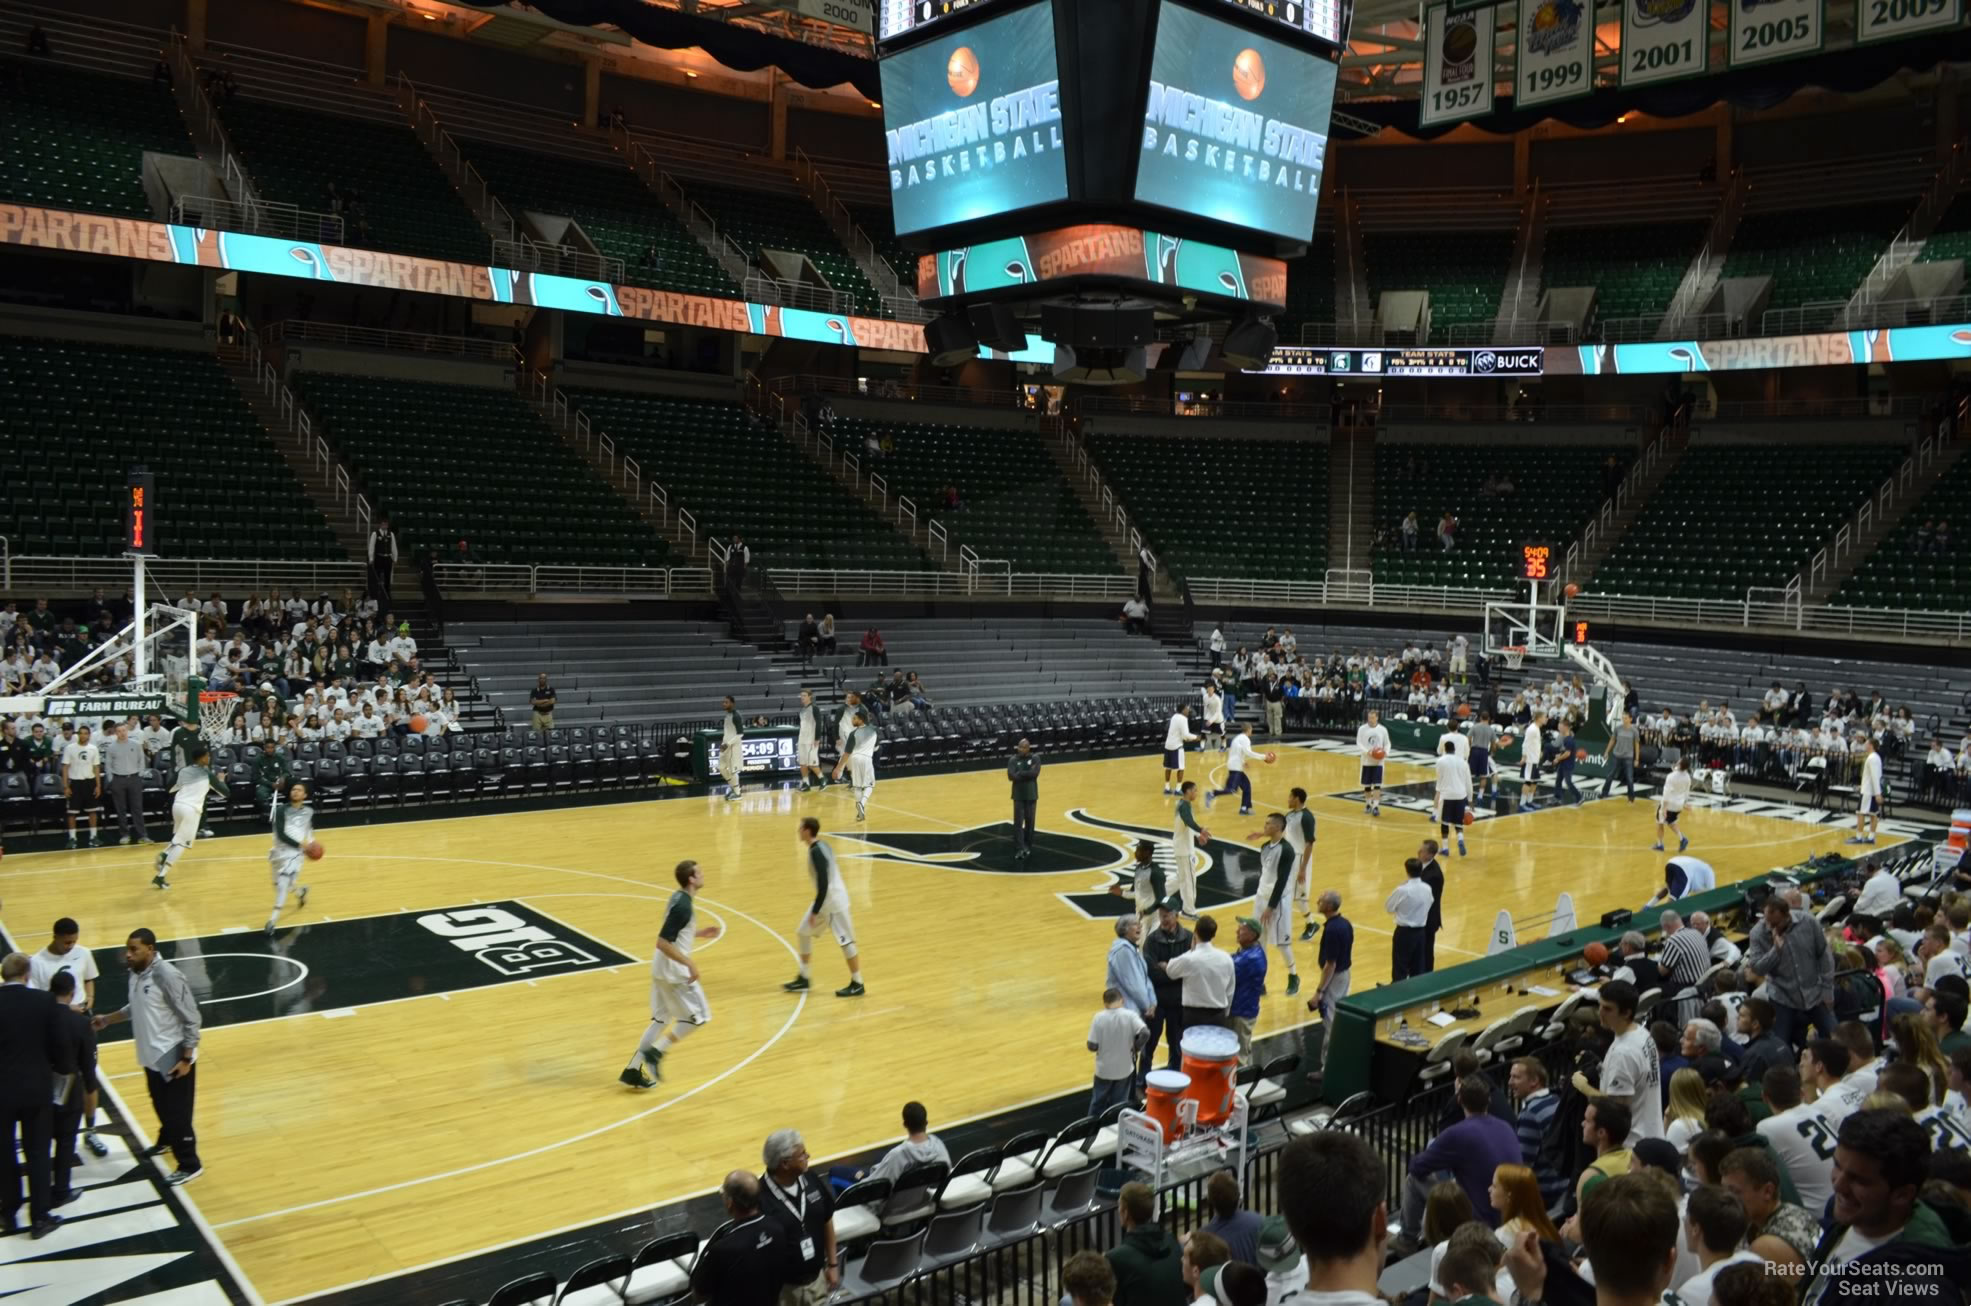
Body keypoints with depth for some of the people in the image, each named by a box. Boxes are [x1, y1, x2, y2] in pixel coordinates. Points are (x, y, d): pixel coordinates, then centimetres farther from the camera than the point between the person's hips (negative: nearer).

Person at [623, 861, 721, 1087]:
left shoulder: (679, 898, 7)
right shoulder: (683, 906, -23)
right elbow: (663, 942, -27)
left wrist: (700, 933, 16)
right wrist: (689, 963, -26)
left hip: (663, 968, 9)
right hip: (674, 970, -9)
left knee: (661, 1019, 17)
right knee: (699, 1016, 3)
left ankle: (633, 1070, 18)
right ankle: (655, 1053, 4)